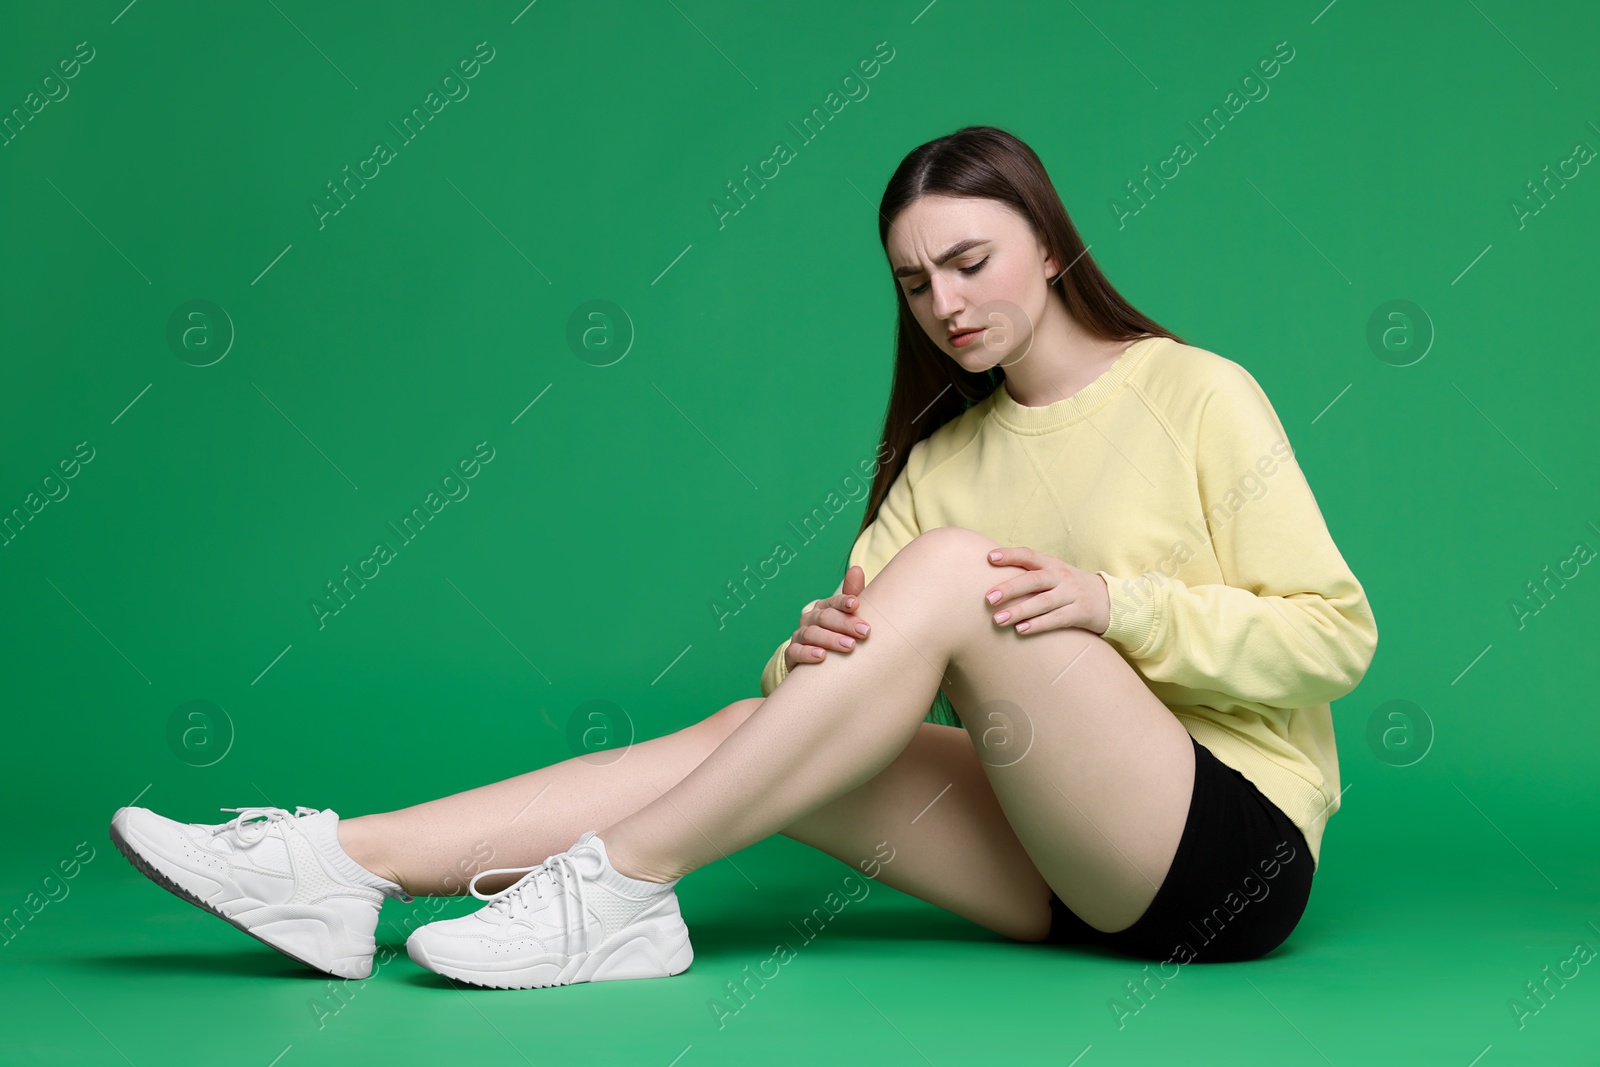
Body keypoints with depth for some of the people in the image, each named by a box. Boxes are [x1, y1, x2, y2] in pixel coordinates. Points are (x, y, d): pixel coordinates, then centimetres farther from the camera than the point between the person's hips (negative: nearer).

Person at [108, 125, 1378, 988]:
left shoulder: (1200, 395, -2)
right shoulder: (947, 451, 13)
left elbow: (1336, 633, -7)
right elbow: (867, 612, 4)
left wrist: (1113, 601, -20)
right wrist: (814, 652, -21)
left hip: (1235, 852, -5)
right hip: (1066, 868, 5)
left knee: (952, 568, -25)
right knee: (759, 728, -17)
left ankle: (616, 885, -27)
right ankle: (343, 868, -22)